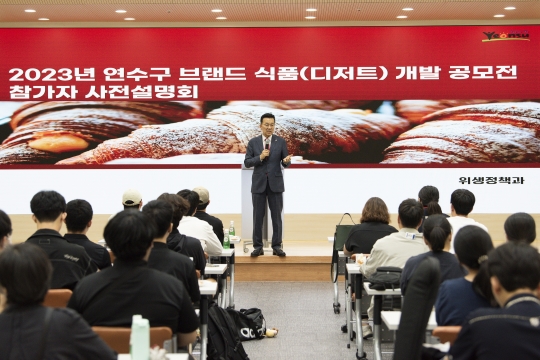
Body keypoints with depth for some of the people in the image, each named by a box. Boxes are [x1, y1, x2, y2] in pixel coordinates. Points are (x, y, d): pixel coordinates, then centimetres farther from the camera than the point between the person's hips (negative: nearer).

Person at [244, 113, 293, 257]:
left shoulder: (281, 141, 1)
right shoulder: (253, 142, 2)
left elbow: (284, 163, 0)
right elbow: (247, 162, -1)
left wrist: (286, 161, -23)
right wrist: (260, 157, -16)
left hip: (275, 183, 0)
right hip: (258, 183, 0)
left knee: (276, 216, 3)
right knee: (258, 216, 3)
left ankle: (277, 246, 10)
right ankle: (258, 246, 10)